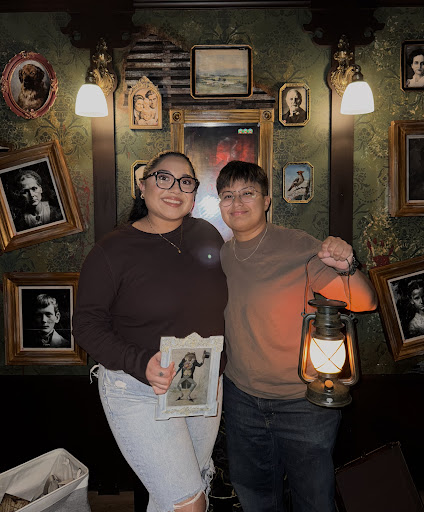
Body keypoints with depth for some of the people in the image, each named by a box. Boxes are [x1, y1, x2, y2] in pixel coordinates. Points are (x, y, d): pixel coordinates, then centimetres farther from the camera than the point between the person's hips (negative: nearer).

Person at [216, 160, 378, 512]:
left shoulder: (300, 248, -17)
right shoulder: (221, 256, -1)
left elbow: (365, 303, -20)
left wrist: (346, 268, -39)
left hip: (304, 402, -4)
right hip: (242, 398, 5)